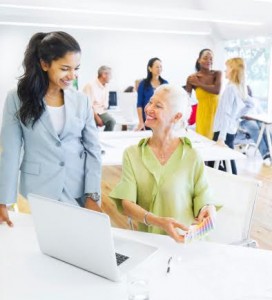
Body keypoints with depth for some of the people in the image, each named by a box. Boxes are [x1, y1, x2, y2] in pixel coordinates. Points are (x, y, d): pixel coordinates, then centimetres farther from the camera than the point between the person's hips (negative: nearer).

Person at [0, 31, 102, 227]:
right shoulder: (18, 99, -7)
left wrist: (93, 196, -5)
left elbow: (93, 150, 1)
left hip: (79, 193, 3)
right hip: (39, 193, -2)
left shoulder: (81, 100, -1)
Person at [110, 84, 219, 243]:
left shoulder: (192, 157, -3)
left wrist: (207, 209, -18)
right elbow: (126, 203, -5)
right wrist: (158, 222, -21)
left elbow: (203, 199, 5)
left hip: (183, 240, -1)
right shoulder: (132, 154, 2)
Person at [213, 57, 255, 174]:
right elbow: (251, 103, 24)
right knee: (228, 160, 15)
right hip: (232, 129, 9)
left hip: (224, 131, -9)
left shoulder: (230, 88, -16)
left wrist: (221, 137, -23)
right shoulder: (241, 88, 9)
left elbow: (225, 114, -21)